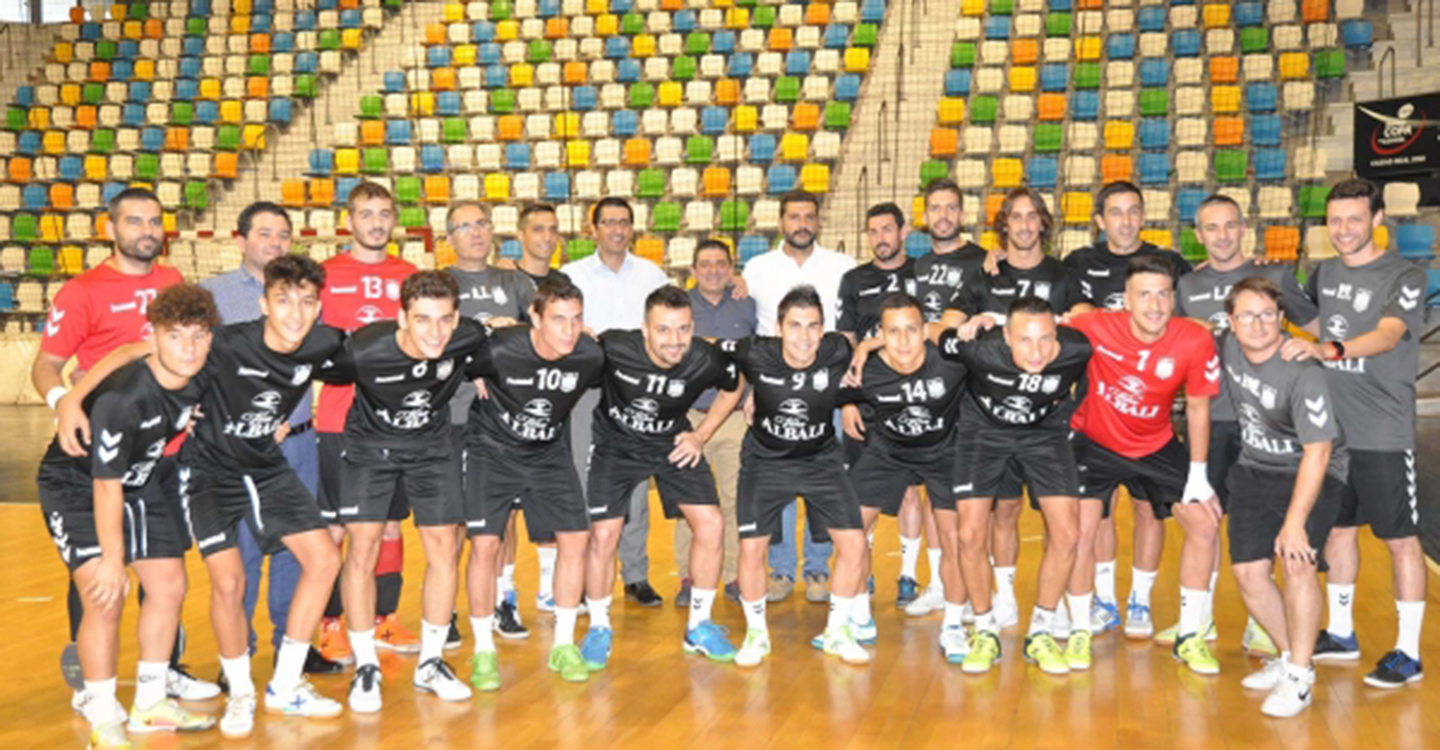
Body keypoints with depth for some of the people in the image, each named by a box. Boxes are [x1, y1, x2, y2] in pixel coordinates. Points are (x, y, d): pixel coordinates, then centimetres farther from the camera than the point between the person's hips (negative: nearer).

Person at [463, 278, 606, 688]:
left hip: (549, 452, 3)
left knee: (575, 538, -4)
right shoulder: (499, 351, -28)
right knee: (484, 544, -12)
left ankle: (564, 644, 13)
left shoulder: (590, 356, -19)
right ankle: (483, 651, 6)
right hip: (492, 449, -3)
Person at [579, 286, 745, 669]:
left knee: (710, 523, -7)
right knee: (603, 533, -10)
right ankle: (599, 629, 13)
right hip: (616, 444, -2)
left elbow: (733, 388, 0)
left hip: (673, 444, 2)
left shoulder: (707, 361, -23)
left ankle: (699, 626, 12)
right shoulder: (613, 348, -30)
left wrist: (701, 436, -4)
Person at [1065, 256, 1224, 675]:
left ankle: (1190, 637, 15)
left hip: (1156, 446, 3)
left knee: (1205, 523, -2)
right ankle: (1079, 631, 9)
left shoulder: (1196, 341, -20)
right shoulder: (1098, 327, -25)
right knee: (1082, 527, -14)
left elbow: (1197, 408, -8)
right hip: (1095, 441, -2)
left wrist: (1198, 475, -6)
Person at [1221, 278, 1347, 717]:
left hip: (1313, 474, -5)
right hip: (1253, 470, 6)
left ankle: (1300, 677, -5)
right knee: (1248, 572, -1)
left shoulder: (1303, 372, -27)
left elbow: (1317, 452, -26)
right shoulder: (1228, 347, -9)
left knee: (1297, 562, -22)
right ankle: (1289, 656, 22)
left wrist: (1293, 524, -28)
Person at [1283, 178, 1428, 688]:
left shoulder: (1405, 277, -9)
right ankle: (1340, 634, 29)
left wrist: (1330, 349, -44)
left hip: (1383, 434, -6)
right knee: (1336, 528, 15)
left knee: (1400, 539, 2)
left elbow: (1387, 336, -27)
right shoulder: (1325, 273, 9)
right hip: (1331, 428, 6)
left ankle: (1408, 653, 13)